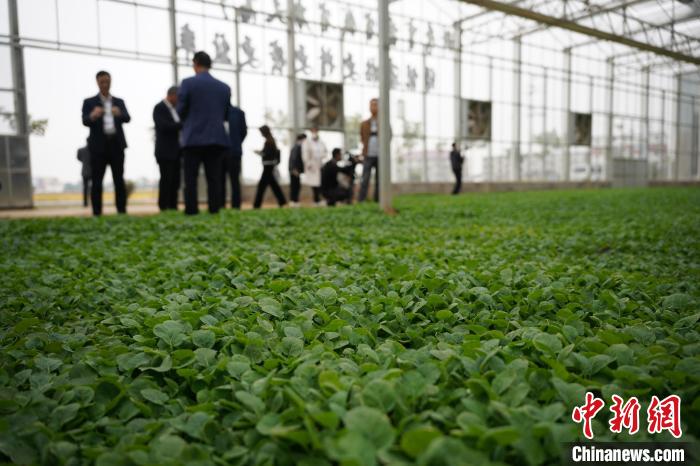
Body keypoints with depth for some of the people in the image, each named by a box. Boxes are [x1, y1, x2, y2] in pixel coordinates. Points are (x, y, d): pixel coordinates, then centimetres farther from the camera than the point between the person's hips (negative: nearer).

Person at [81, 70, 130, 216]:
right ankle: (96, 213, 0)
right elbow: (85, 121, -7)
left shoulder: (119, 102, 15)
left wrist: (119, 113, -27)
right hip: (98, 146, -2)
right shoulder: (89, 102, 9)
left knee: (119, 181, 0)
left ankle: (122, 211, 3)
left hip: (117, 145, 2)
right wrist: (93, 116, -31)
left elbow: (127, 118, -3)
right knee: (96, 182, -2)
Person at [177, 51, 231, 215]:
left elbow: (181, 111, -1)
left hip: (194, 138, -3)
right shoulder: (224, 87, 8)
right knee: (214, 178, 3)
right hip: (217, 138, 3)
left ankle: (191, 211, -2)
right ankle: (214, 210, 0)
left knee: (191, 178, 2)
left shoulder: (187, 83, -3)